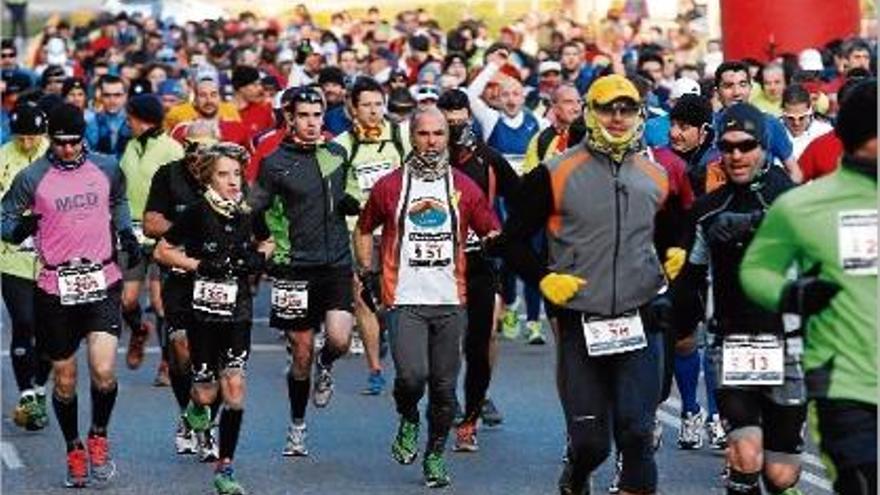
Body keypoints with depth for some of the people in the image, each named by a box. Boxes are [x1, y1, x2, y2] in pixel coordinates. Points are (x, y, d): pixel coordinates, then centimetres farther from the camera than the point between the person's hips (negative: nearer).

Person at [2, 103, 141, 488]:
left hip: (102, 283, 1)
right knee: (65, 381, 9)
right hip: (55, 288, 0)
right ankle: (74, 450, 30)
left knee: (103, 372, -15)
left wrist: (126, 233, 8)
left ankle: (99, 437, 12)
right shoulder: (31, 178, -5)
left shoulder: (107, 169, 3)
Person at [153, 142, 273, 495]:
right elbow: (162, 251, -4)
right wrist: (201, 265, -15)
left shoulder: (248, 212, 2)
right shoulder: (198, 212, -9)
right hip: (203, 309, -2)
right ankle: (196, 407, 42)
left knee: (235, 387, -8)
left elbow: (266, 242, 22)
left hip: (238, 310, 2)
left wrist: (259, 258, 1)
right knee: (207, 393, 2)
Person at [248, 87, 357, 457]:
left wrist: (353, 203, 2)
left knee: (339, 340, -17)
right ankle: (297, 428, 22)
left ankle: (325, 367, 20)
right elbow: (253, 210, -1)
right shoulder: (275, 163, -3)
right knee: (301, 354, 4)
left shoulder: (337, 154, 10)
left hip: (337, 263, 2)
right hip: (296, 268, -2)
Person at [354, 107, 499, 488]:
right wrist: (368, 273, 9)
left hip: (450, 302, 2)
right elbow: (362, 231, 17)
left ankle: (435, 456, 22)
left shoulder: (465, 188, 7)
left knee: (444, 386, 4)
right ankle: (408, 422, 13)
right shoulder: (389, 186, 4)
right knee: (412, 375, -19)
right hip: (404, 300, -2)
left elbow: (493, 234, 13)